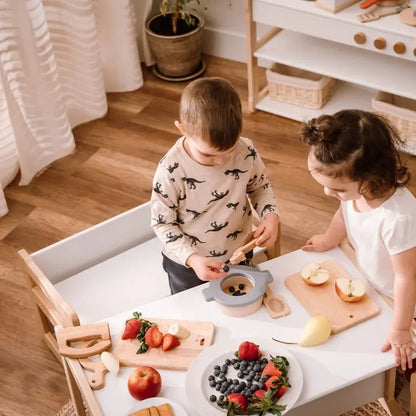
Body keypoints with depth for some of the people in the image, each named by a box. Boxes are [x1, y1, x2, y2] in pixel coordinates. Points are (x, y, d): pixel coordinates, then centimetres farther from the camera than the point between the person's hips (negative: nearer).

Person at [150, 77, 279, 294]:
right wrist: (191, 259, -31)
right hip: (186, 263, -2)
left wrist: (271, 215, -20)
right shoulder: (170, 171, -31)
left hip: (237, 252, 3)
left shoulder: (246, 152, -22)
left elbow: (259, 187, -1)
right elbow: (163, 223, -19)